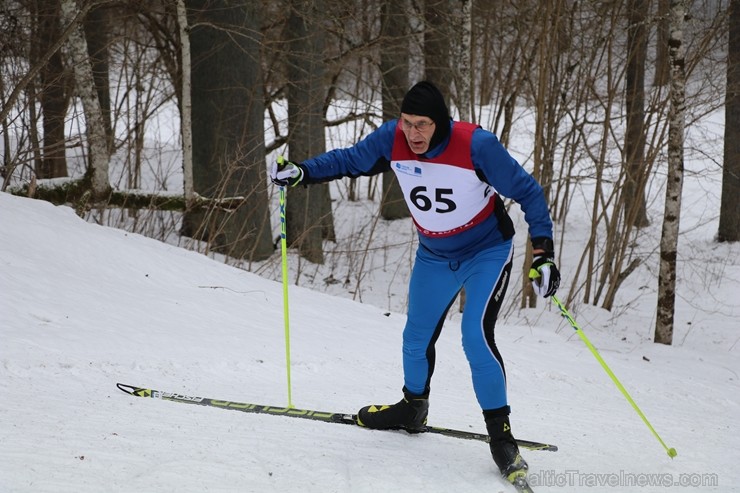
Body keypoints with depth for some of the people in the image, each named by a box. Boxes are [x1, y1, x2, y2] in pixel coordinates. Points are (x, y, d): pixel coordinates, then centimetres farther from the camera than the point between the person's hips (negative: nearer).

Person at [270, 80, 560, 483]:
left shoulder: (476, 145, -29)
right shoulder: (391, 140, -18)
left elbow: (527, 192, -20)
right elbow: (350, 160, 2)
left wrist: (543, 253, -27)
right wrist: (302, 172, -12)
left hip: (487, 253, -5)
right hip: (434, 257, 5)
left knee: (476, 336, -21)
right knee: (417, 337, 16)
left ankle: (501, 436, -10)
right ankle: (413, 409, 44)